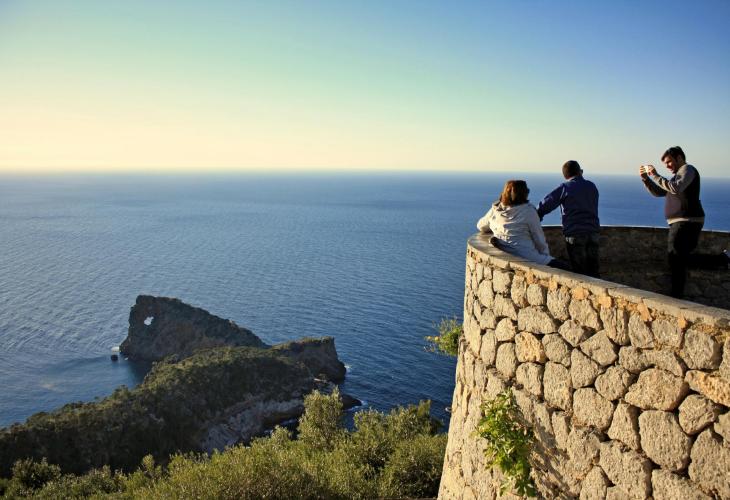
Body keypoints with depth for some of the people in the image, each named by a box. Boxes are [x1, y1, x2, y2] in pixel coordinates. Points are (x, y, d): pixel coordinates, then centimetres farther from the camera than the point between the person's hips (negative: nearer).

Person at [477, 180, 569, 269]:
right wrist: (547, 256, 13)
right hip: (526, 257, -7)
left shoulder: (494, 210, 7)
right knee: (564, 267, -1)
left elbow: (481, 226, 25)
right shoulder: (529, 211, -6)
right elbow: (539, 239, 0)